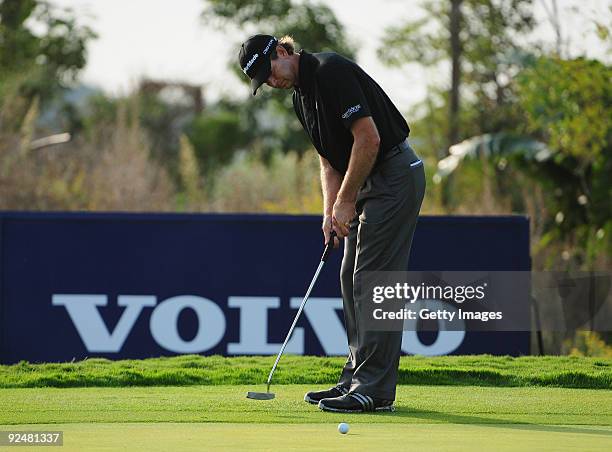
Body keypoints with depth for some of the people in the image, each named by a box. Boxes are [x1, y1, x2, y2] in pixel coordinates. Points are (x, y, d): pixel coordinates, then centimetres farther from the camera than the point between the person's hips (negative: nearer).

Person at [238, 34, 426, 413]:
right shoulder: (302, 97, 13)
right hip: (368, 184, 10)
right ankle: (358, 379, 16)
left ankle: (375, 390, -11)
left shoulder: (331, 71, -17)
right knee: (352, 279, 11)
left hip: (395, 175, -10)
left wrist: (345, 201, -15)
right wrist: (331, 212, 3)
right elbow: (330, 161, 18)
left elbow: (369, 138, -22)